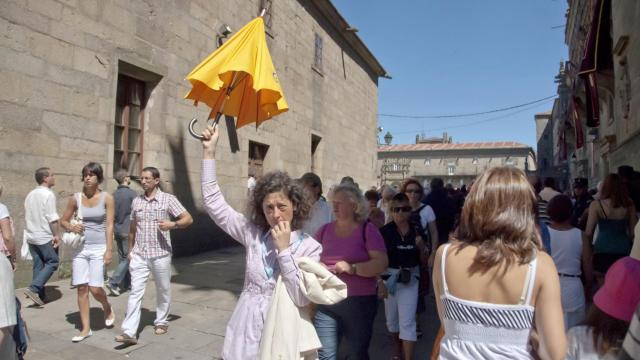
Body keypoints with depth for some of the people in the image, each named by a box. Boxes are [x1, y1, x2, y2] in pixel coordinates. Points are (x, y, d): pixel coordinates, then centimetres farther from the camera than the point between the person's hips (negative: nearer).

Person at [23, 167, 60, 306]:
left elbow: (27, 216, 19)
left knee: (38, 265, 11)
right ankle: (33, 288, -10)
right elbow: (52, 218, -19)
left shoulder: (30, 194, 13)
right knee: (52, 262, 1)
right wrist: (57, 235, -15)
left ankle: (39, 295, 14)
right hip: (45, 237, -8)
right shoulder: (48, 194, -14)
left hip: (31, 236, 8)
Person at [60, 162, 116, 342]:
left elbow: (109, 225, -7)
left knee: (95, 288, -6)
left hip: (99, 248, -3)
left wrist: (109, 250, -12)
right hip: (80, 248, 3)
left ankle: (107, 308, 27)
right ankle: (86, 328, 16)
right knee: (81, 288, 4)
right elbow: (63, 220, 13)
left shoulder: (107, 198, -4)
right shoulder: (76, 198, 3)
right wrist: (71, 227, -10)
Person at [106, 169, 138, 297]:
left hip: (117, 230, 7)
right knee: (127, 258, -2)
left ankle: (126, 283, 20)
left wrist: (112, 231, 20)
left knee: (122, 257, 12)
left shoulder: (114, 194, 7)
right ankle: (113, 282, -11)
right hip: (128, 230, -7)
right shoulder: (132, 194, -12)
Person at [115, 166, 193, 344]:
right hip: (139, 254, 3)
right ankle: (129, 332, -2)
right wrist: (130, 250, 15)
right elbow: (132, 227, 16)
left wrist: (173, 224, -24)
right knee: (135, 291, -3)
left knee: (163, 290, 11)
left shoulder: (168, 199, -6)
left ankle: (161, 322, 30)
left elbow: (188, 219, -7)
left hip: (160, 254, -2)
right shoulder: (136, 201, 7)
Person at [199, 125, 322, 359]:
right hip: (245, 333, 3)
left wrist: (284, 249, -22)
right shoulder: (253, 234, -2)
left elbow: (302, 298, -19)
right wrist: (209, 152, -8)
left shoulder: (309, 247, -10)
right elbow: (213, 202, -3)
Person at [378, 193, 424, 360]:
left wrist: (421, 246, -16)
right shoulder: (385, 231, -11)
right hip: (390, 278, 1)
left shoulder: (416, 231, -5)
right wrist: (380, 282, -14)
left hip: (410, 279, 0)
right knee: (391, 318, 19)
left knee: (407, 321, -1)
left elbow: (423, 259, 4)